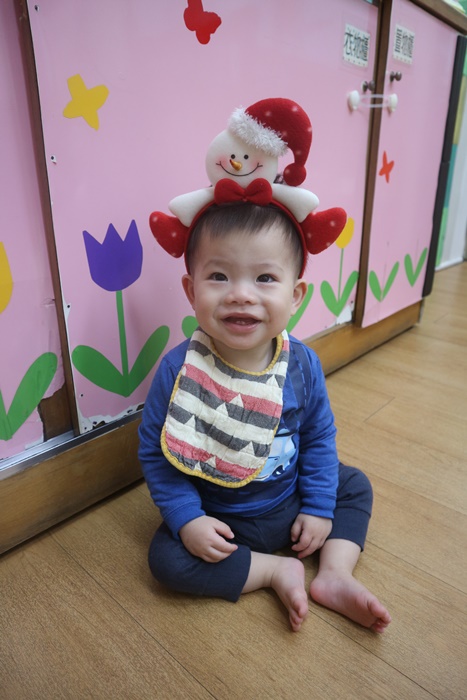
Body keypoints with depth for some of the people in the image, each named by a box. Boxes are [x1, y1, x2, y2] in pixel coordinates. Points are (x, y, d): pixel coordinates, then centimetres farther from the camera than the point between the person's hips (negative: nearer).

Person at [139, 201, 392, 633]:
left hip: (290, 506, 3)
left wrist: (319, 507, -2)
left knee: (355, 485, 4)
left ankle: (335, 576, 7)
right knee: (167, 558, -21)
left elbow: (319, 438, -1)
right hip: (216, 519, -2)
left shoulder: (303, 366, -16)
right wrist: (186, 519, -19)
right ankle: (278, 570, -7)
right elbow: (154, 452, -14)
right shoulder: (178, 369, -25)